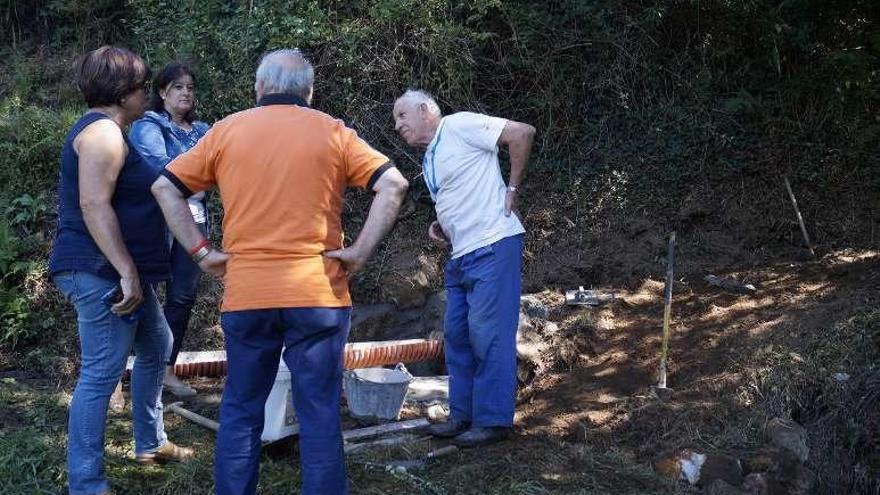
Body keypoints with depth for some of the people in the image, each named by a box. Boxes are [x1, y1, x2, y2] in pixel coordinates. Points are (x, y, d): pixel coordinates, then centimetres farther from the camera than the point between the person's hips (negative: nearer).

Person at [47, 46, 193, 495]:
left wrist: (131, 271, 29)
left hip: (117, 272, 11)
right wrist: (127, 271, -27)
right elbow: (94, 206, -25)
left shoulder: (104, 130, 18)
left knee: (157, 345, 23)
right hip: (102, 273, -11)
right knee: (101, 374, -8)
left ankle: (150, 444, 36)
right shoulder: (102, 132, -15)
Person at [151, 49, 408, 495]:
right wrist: (361, 250, -5)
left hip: (246, 296, 1)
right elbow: (393, 184, -5)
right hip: (317, 295, -1)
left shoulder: (227, 131, 6)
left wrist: (200, 250, 4)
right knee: (320, 415, 4)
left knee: (240, 413, 13)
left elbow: (165, 187, 6)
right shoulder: (331, 132, 3)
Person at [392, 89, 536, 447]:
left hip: (492, 247, -10)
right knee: (456, 336, 11)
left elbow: (522, 133, -14)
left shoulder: (458, 126, -7)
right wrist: (440, 227, 9)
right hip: (461, 256, 10)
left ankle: (493, 421, 0)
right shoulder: (429, 161, 20)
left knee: (489, 335, -7)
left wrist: (512, 189, -12)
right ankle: (463, 415, 21)